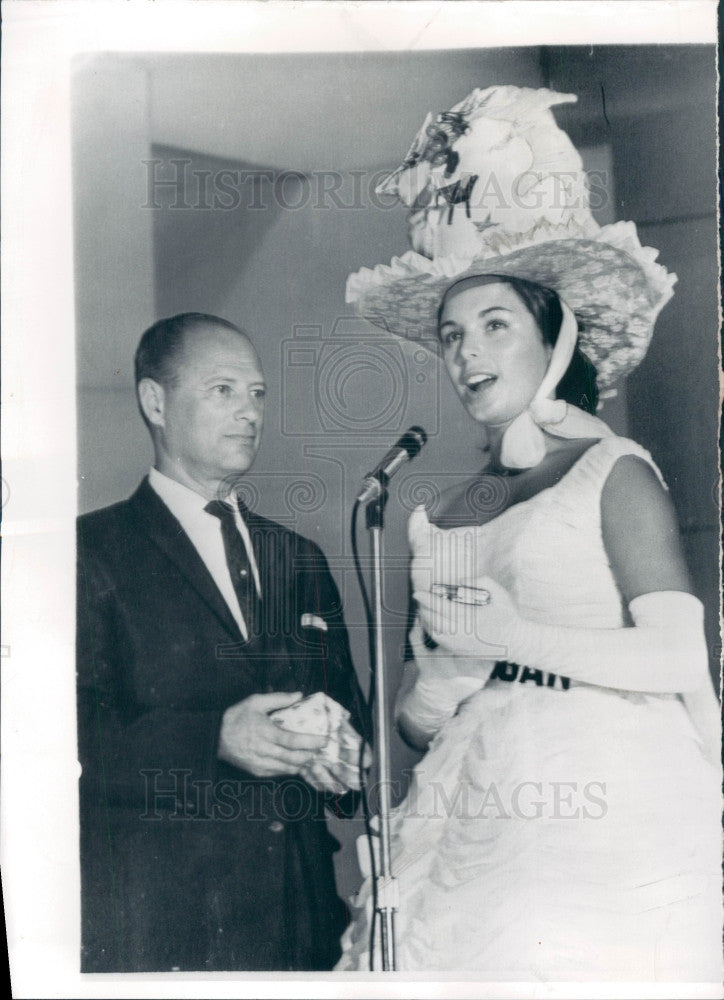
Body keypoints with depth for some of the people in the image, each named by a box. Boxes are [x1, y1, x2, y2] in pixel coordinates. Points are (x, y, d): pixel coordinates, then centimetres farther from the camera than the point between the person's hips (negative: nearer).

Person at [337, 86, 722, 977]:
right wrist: (434, 689, -6)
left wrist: (517, 639, -12)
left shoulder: (614, 472, -2)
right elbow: (414, 720, 15)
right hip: (474, 822, 4)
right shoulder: (446, 511, 12)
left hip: (596, 805, -4)